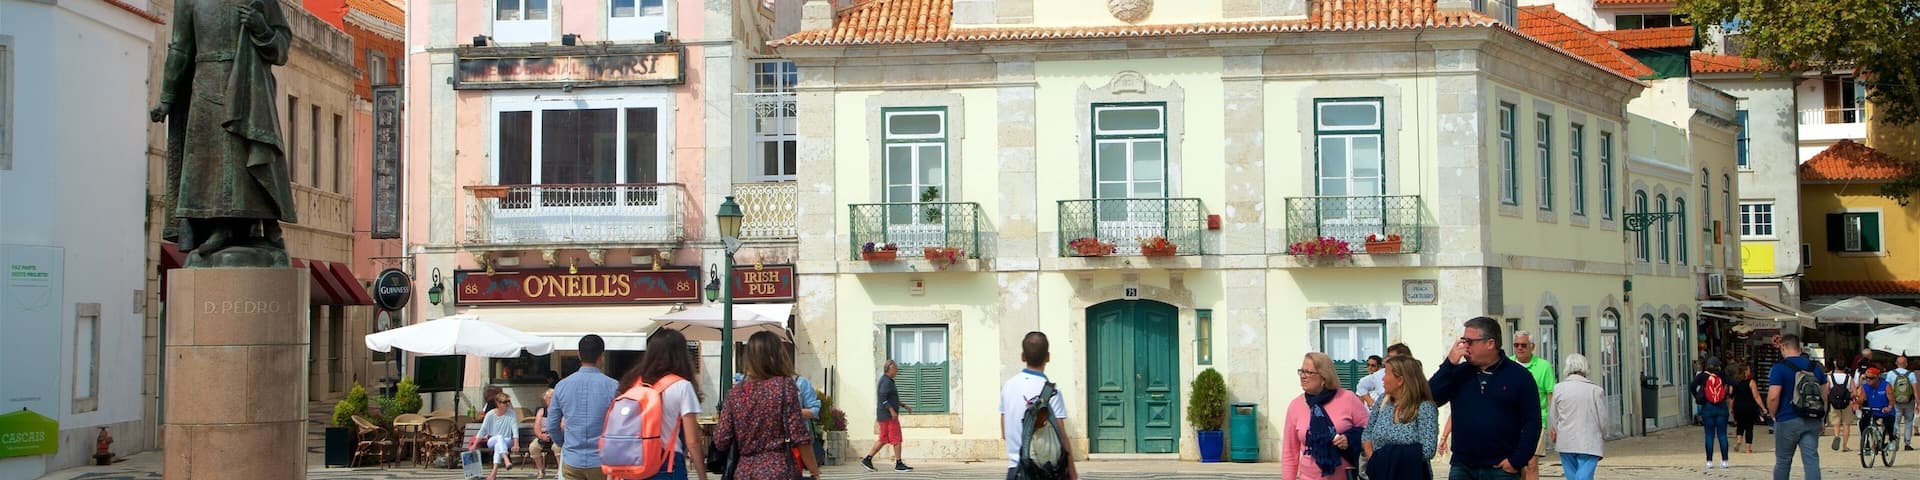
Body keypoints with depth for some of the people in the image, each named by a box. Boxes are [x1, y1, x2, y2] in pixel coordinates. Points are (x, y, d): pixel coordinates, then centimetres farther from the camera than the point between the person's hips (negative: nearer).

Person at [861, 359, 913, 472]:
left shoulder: (888, 381, 19)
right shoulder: (886, 381, -14)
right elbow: (882, 398, -25)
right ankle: (899, 464, -4)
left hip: (887, 415, 10)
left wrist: (904, 406, 23)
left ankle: (867, 459, 9)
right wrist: (892, 411, -28)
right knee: (896, 439, -6)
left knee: (883, 440, 10)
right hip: (888, 415, -10)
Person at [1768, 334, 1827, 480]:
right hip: (1812, 421, 4)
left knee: (1783, 462, 8)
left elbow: (1773, 396, -18)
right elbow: (1824, 394, 16)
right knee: (1812, 460, -1)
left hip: (1787, 420, -4)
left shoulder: (1779, 368, -9)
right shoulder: (1815, 367, 10)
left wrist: (1774, 415, -2)